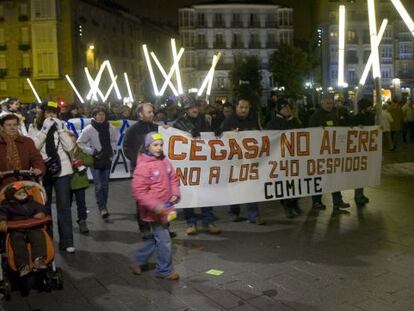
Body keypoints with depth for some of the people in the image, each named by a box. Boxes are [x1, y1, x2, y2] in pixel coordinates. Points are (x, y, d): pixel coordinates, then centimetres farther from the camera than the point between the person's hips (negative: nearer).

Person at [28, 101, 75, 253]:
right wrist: (45, 129, -18)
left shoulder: (60, 126, 6)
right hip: (43, 171, 0)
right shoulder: (34, 128, 3)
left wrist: (61, 130, -13)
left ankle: (66, 242, 3)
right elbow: (33, 147, -14)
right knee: (44, 206, 11)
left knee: (64, 206, -1)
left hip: (62, 170, 0)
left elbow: (69, 147, -5)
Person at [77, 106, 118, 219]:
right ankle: (102, 208, -3)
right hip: (95, 160, -3)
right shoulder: (89, 129, -11)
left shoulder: (110, 128, -1)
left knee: (105, 185, 11)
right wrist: (91, 152, -12)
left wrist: (112, 151, 4)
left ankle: (103, 207, 24)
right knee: (98, 185, -9)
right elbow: (80, 143, -7)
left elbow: (114, 140, 15)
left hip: (107, 160, 3)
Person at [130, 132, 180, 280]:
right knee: (164, 240, 2)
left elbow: (173, 178, 14)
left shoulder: (164, 161, 3)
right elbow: (138, 192, -20)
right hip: (154, 211, -8)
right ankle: (164, 270, 21)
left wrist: (175, 193, -3)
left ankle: (137, 261, 38)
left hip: (164, 208, 8)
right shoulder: (143, 166, -19)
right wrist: (155, 206, -24)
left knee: (155, 238, 21)